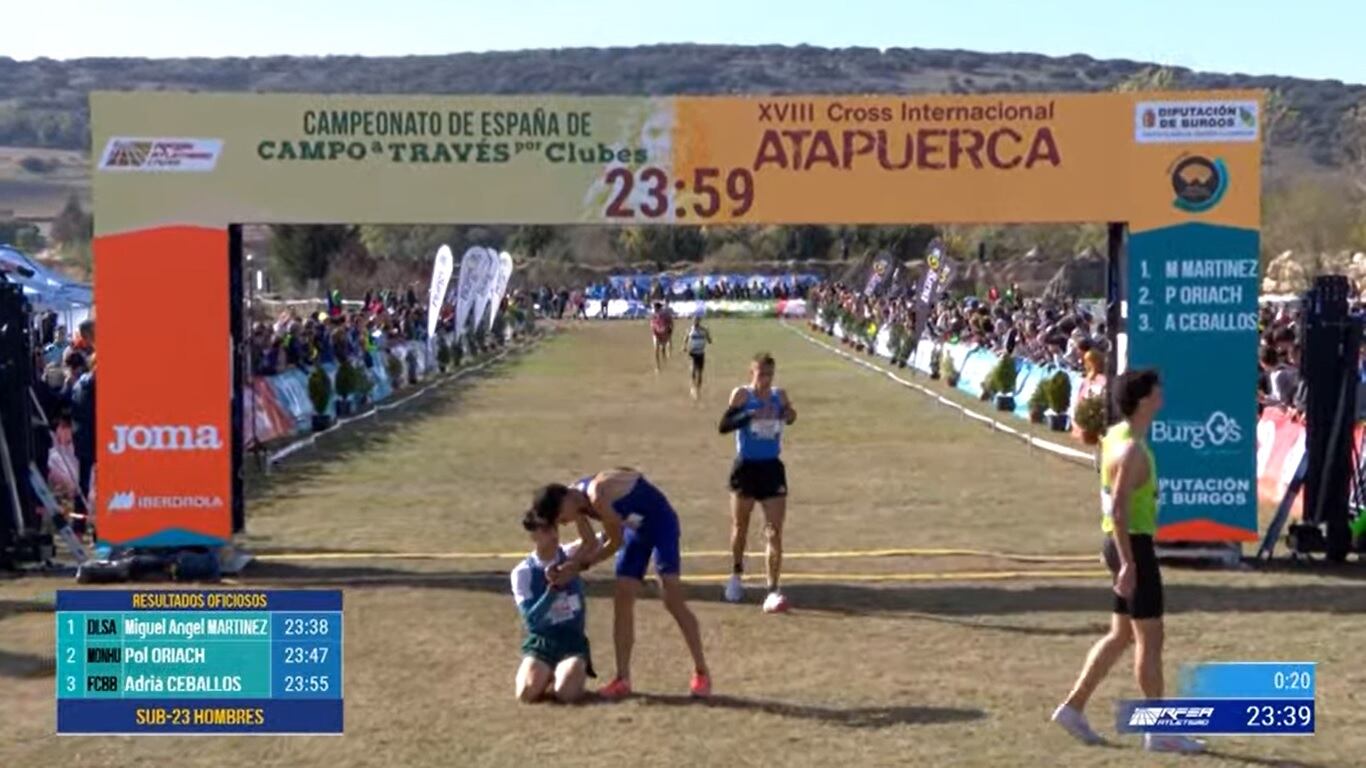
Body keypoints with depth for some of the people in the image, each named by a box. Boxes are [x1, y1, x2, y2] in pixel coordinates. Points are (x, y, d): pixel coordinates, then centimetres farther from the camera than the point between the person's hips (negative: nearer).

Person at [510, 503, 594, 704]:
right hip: (540, 643, 0)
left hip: (573, 641, 0)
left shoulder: (572, 555, 0)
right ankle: (548, 675, 8)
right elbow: (531, 619, -13)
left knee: (566, 693, -28)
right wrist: (553, 588, -24)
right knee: (527, 693, -27)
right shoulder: (522, 572, -6)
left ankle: (577, 671, 8)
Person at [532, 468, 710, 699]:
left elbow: (615, 542, -22)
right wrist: (565, 567, -12)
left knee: (673, 600, -13)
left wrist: (581, 565, -14)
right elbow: (590, 544, 3)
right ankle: (623, 678, 5)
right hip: (636, 528, 9)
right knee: (622, 600, 1)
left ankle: (701, 673, -2)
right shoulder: (576, 500, -7)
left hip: (661, 522, -8)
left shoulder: (598, 495, -34)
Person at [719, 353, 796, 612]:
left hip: (772, 468, 2)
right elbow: (724, 425, -20)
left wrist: (789, 415, -4)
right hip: (746, 468, -2)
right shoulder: (742, 394, -9)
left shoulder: (779, 395, 1)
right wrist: (751, 415, -32)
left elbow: (788, 417, 19)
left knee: (774, 532, -5)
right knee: (740, 528, 15)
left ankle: (773, 590, -4)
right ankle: (736, 575, 38)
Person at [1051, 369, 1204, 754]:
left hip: (1123, 543, 10)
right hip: (1134, 544, -10)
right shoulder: (1132, 450, -19)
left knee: (1122, 634, 16)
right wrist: (1128, 563, -25)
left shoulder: (1116, 437, 12)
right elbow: (1119, 508, -24)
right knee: (1150, 637, -2)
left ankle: (1073, 707, 18)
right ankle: (1159, 730, 4)